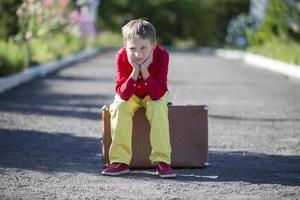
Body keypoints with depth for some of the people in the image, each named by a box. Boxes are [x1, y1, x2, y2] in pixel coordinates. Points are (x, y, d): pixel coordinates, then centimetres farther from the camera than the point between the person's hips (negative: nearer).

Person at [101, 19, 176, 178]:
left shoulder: (161, 56, -30)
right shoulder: (121, 57, -27)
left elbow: (157, 95, -33)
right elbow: (123, 94, -30)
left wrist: (145, 71, -43)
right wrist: (135, 71, -41)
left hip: (154, 95, -1)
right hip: (130, 95, 1)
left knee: (157, 108, -32)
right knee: (120, 107, -28)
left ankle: (161, 160, -28)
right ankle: (120, 161, -23)